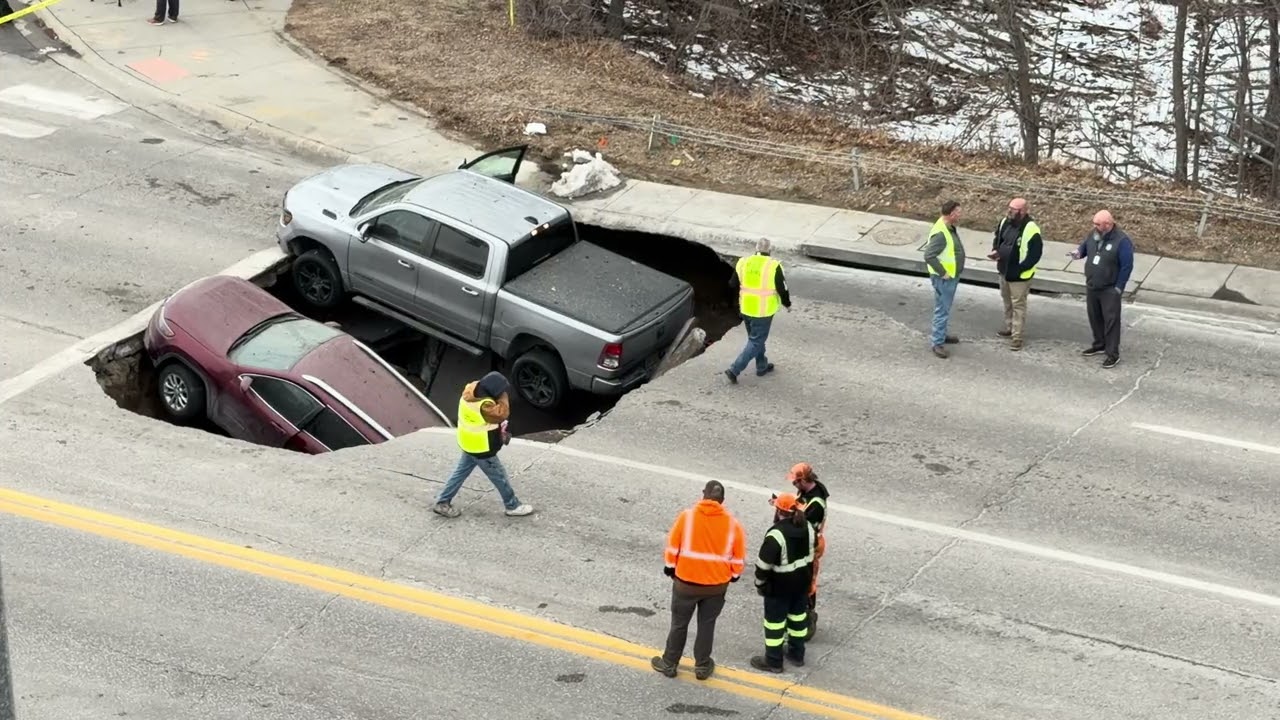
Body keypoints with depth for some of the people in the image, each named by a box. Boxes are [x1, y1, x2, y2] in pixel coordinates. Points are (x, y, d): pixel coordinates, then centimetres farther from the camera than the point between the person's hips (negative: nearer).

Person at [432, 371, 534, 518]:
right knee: (500, 477, 9)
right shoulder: (483, 406, -37)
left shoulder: (471, 391, -8)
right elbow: (502, 414, -30)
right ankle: (513, 506, 24)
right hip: (481, 448, -8)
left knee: (461, 472, 20)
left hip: (470, 444, 8)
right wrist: (503, 396, -26)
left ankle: (442, 502, 25)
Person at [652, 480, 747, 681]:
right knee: (707, 625, 17)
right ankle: (702, 666, 26)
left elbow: (672, 546, -7)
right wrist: (734, 574, 15)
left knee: (679, 623, 15)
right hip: (717, 584, 1)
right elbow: (738, 555, -2)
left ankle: (669, 663, 26)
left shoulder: (686, 516, -13)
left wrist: (670, 567, 9)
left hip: (686, 581, -1)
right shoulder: (732, 523, -9)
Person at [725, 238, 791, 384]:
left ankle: (762, 366, 39)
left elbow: (733, 284, 5)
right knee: (756, 342, 5)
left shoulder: (743, 262, -3)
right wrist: (787, 304, 7)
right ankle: (734, 370, -2)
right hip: (763, 311, -5)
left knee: (755, 337, 24)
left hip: (746, 309, 5)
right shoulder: (773, 266, -16)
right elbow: (782, 289, -10)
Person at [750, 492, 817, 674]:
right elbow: (813, 548, 11)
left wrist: (760, 583, -7)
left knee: (775, 620, 6)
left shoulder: (776, 534, -28)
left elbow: (764, 563, -22)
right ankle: (797, 653, 36)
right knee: (798, 614, 22)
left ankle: (773, 661, 15)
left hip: (780, 585, -7)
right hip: (802, 581, 7)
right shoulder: (807, 527, -5)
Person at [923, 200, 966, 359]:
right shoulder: (940, 233, -29)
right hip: (944, 279, -10)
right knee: (942, 310, -1)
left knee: (945, 308, 22)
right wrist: (942, 273, -23)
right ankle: (936, 342, 7)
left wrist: (952, 273, 16)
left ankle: (942, 334, 36)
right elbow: (929, 256, -32)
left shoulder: (950, 228, 3)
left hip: (952, 276, 10)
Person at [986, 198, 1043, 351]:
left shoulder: (1030, 230, -25)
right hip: (1003, 270, 8)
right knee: (1007, 301, 23)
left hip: (1019, 275, -8)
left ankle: (1017, 337, 6)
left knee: (1018, 305, 0)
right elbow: (998, 238, 17)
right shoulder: (1005, 222, -1)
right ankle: (1009, 328, 40)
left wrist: (1020, 269, -22)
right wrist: (995, 251, -3)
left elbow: (1035, 254, -21)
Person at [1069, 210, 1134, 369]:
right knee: (1095, 317, 19)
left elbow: (1127, 266, -18)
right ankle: (1099, 344, 37)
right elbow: (1085, 245, 20)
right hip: (1091, 286, 7)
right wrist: (1079, 251, -6)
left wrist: (1118, 288, -16)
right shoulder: (1094, 235, 0)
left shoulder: (1122, 241, -21)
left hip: (1109, 290, -7)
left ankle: (1113, 354, 4)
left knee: (1111, 320, -2)